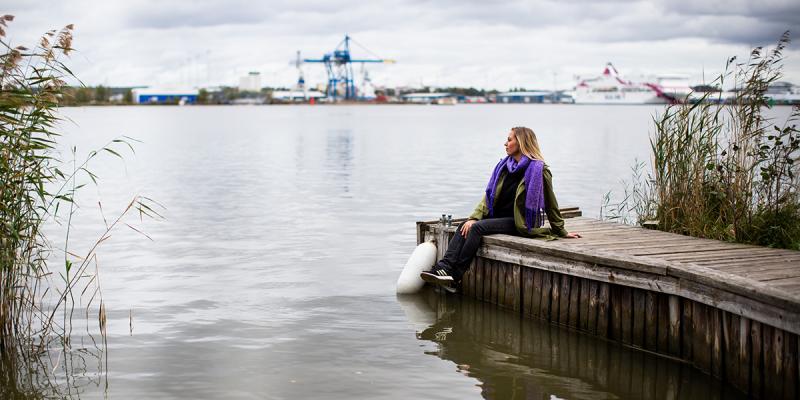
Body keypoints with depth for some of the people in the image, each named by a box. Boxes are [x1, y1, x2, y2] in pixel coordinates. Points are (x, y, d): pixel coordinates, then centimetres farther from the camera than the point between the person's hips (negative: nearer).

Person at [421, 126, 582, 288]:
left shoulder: (539, 169, -8)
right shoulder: (504, 165, 13)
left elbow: (550, 204, -2)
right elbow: (489, 194, 9)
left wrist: (561, 232, 5)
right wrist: (474, 217, -5)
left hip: (518, 223, -7)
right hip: (497, 216, 7)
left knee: (478, 227, -27)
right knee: (465, 226, -18)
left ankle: (455, 274, -27)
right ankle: (444, 267, -32)